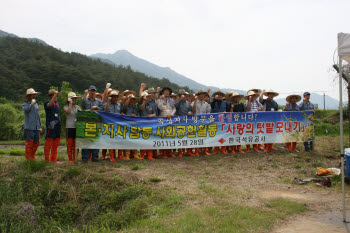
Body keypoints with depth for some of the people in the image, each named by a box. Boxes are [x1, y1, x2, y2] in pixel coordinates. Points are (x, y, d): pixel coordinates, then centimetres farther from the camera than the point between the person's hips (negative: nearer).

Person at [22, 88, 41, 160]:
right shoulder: (25, 104, 0)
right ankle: (28, 158, 4)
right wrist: (32, 103, -21)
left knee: (36, 143, 10)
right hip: (29, 128, -6)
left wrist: (40, 126, 19)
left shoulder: (36, 104, 16)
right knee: (29, 143, -5)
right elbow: (26, 109, -27)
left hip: (36, 128, 6)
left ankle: (32, 157, 24)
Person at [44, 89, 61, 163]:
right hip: (50, 126, -6)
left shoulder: (57, 104, 16)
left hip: (57, 126, 7)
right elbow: (50, 104, -29)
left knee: (56, 144, 11)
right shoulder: (46, 103, -4)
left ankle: (54, 159, 19)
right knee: (48, 144, -3)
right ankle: (47, 160, 5)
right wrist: (55, 94, -33)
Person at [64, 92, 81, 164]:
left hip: (77, 127, 3)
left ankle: (75, 158, 13)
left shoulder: (77, 107, 13)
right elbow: (68, 111, -18)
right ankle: (70, 159, 5)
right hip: (69, 127, -3)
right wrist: (70, 103, -11)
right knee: (69, 144, -1)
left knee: (76, 144, 5)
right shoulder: (66, 107, 3)